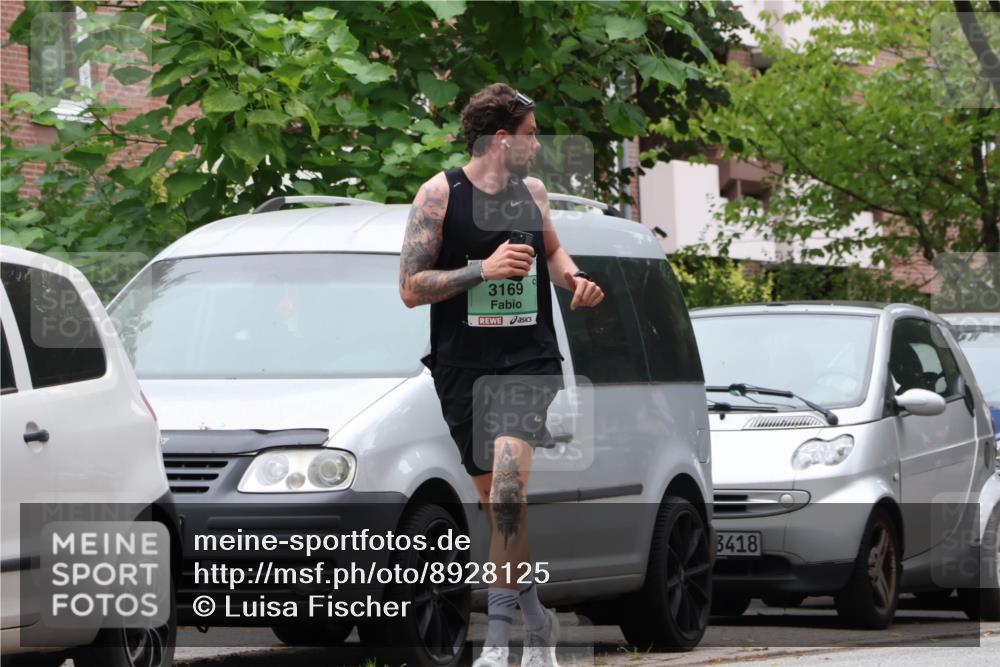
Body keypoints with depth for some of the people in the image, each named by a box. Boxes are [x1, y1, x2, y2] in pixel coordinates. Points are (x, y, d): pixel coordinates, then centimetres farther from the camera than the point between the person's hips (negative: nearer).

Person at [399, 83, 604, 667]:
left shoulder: (532, 193, 10)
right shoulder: (440, 194, -3)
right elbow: (411, 288, -6)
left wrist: (573, 279, 10)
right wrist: (483, 270, -17)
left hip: (530, 362, 0)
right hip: (464, 370, 0)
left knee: (510, 486, -22)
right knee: (496, 500, 8)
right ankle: (538, 616, 26)